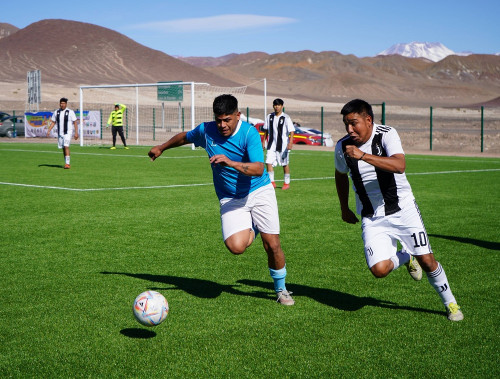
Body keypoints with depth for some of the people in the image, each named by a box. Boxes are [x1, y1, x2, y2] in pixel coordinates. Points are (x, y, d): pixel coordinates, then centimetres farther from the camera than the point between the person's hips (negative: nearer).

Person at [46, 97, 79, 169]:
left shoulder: (70, 112, -4)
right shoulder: (56, 112, 8)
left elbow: (75, 123, -3)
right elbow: (53, 122, 12)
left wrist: (76, 133, -9)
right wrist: (49, 131, 1)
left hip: (68, 132, -5)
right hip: (60, 133, 5)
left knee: (66, 146, -17)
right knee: (63, 148, 9)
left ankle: (67, 163, -17)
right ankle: (66, 163, 19)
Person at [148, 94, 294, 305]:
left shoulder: (249, 133, -17)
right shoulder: (206, 130, -5)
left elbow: (258, 169, -29)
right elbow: (185, 137, 18)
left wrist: (231, 163, -43)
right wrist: (161, 148, 31)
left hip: (259, 192, -2)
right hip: (230, 199, 2)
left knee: (272, 245, -6)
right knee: (236, 246, -22)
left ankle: (281, 289, 22)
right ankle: (252, 230, 17)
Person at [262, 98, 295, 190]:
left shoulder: (286, 118, -8)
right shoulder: (269, 117, 5)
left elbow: (291, 131, -12)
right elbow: (266, 130, 17)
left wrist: (290, 142, -24)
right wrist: (264, 141, 14)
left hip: (283, 145, -3)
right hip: (272, 144, 4)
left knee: (285, 164, 6)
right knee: (269, 162, -8)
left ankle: (287, 183, 20)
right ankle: (272, 182, 1)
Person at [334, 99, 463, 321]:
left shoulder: (387, 135, -17)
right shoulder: (342, 147, -6)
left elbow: (399, 165, -36)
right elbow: (341, 175, 15)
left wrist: (363, 155, -44)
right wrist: (344, 209, 21)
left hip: (403, 209, -2)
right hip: (372, 218, 2)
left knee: (427, 261, -2)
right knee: (379, 269, -16)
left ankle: (450, 303, 24)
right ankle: (405, 257, 19)